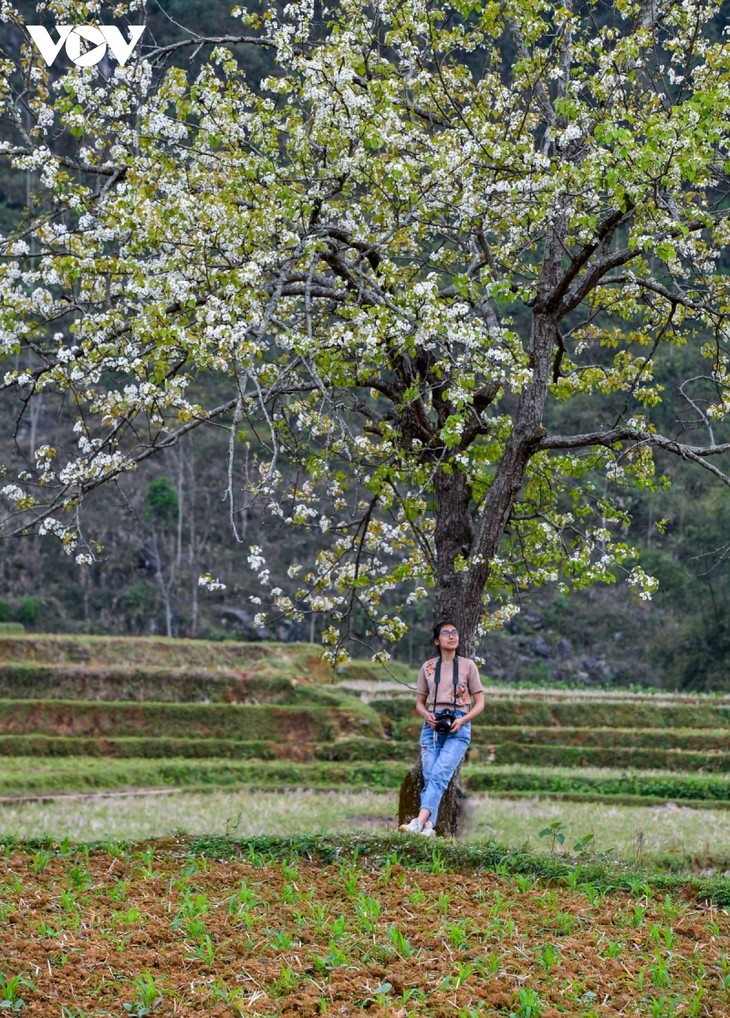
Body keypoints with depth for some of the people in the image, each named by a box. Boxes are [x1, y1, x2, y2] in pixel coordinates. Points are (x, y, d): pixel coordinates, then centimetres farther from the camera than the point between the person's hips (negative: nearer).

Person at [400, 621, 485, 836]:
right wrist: (427, 715, -6)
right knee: (429, 776, -9)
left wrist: (462, 720, -11)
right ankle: (428, 826, -13)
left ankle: (420, 822, -32)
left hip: (458, 728, -3)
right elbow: (419, 703, 17)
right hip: (432, 725, 3)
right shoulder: (427, 667, 12)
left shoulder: (467, 665, 7)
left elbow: (479, 703, 7)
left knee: (439, 775, -19)